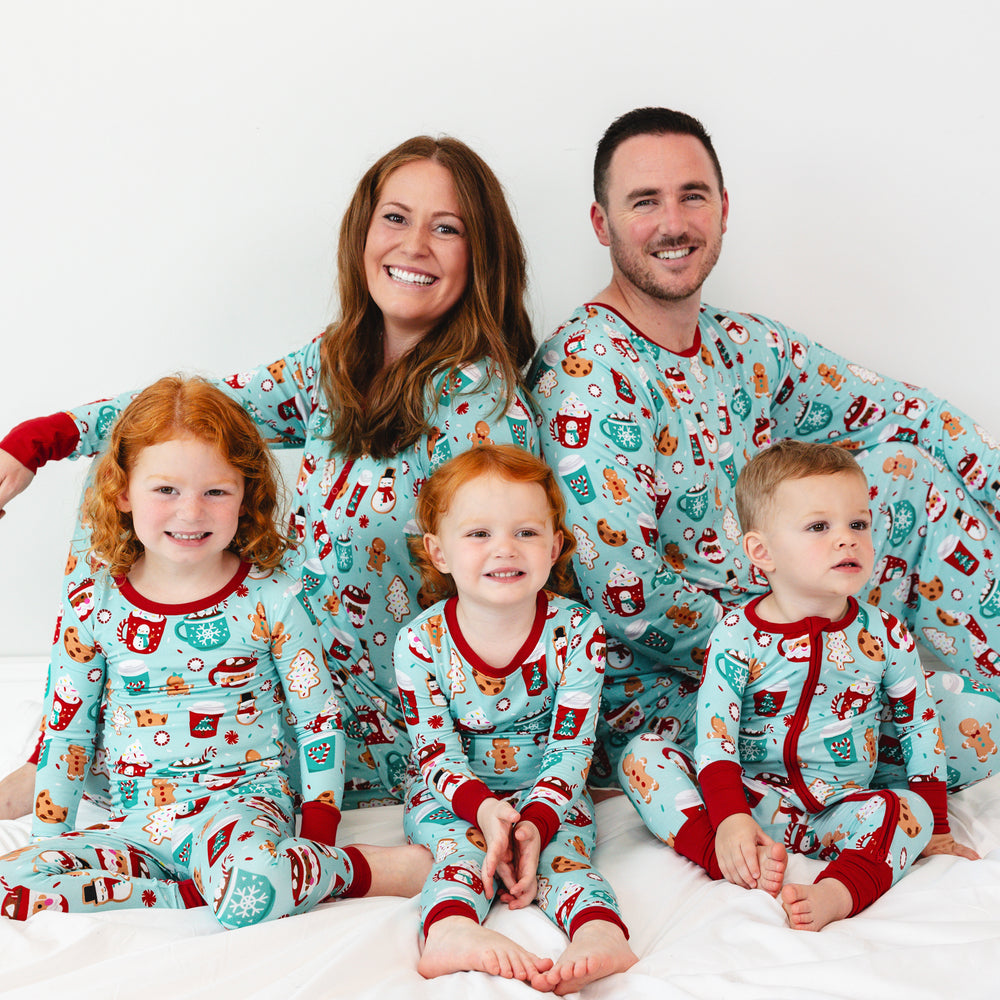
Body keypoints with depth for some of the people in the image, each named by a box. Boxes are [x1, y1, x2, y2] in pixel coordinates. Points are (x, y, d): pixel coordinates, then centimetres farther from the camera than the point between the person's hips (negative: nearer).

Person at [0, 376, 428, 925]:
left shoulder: (272, 600, -5)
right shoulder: (91, 607, 0)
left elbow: (319, 719, 2)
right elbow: (63, 732, 11)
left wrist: (317, 838, -3)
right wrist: (49, 841, 11)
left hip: (241, 801, -4)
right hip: (134, 822, 4)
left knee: (248, 890, -38)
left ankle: (355, 868, -11)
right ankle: (194, 891, -17)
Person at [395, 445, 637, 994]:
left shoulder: (576, 632, -13)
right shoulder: (420, 643, -13)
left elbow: (570, 749, -13)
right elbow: (437, 753, -13)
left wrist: (535, 823, -30)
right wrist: (483, 808, -34)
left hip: (547, 791, 0)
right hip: (451, 794, 0)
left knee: (560, 846, -28)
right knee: (465, 843, -30)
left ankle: (599, 929, -50)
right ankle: (451, 929, -53)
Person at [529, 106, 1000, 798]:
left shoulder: (744, 345, 4)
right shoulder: (586, 369, -19)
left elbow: (909, 414, 15)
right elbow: (625, 595, -25)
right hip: (662, 696, -8)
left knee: (908, 465, 2)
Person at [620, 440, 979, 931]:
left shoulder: (885, 637, -2)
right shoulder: (736, 637, -9)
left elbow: (920, 726, 8)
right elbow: (714, 738, -13)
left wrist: (930, 824, 9)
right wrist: (729, 818, -25)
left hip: (842, 807, 1)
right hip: (750, 797, -1)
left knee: (907, 812, -28)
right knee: (646, 762, -20)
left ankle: (837, 892, -46)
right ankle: (735, 864, -36)